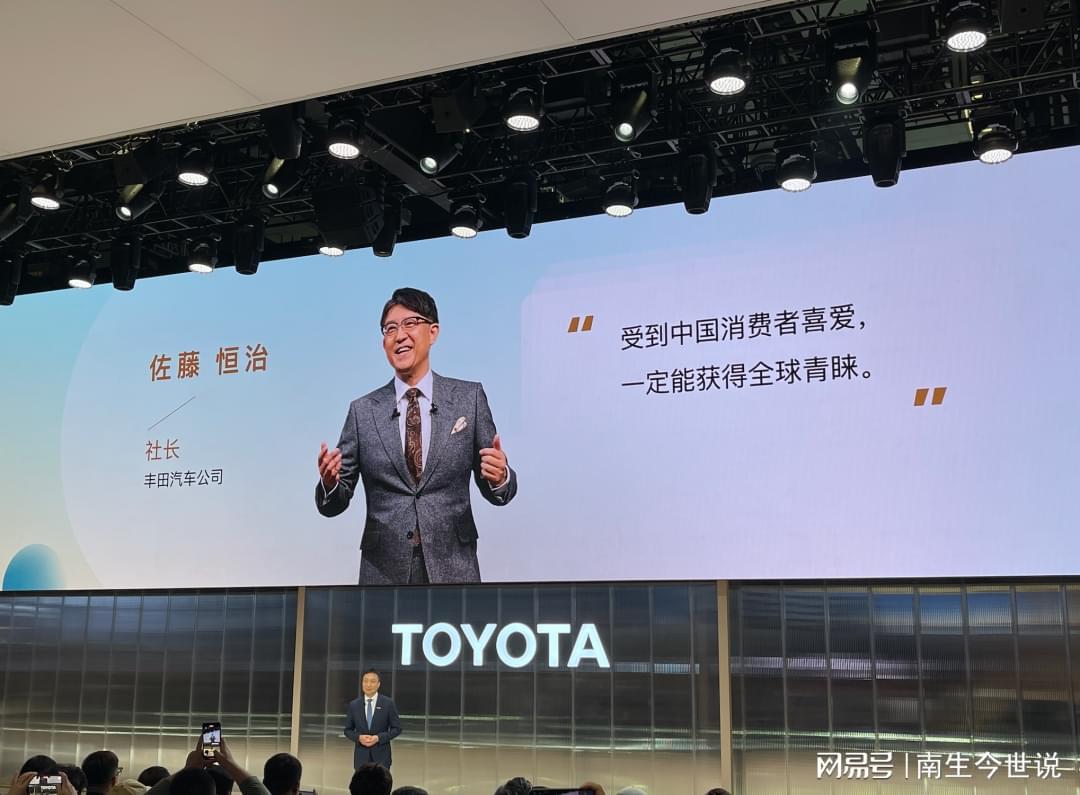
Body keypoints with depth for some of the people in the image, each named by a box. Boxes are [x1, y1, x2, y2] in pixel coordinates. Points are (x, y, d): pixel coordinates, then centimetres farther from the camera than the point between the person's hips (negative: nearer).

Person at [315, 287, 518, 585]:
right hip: (384, 571, 1)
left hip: (452, 569, -1)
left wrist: (500, 477, -18)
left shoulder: (470, 397, 2)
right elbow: (335, 503, 6)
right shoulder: (363, 411, 5)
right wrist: (329, 482, -16)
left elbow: (496, 490, 4)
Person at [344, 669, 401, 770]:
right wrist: (359, 737, -11)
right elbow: (348, 730, 10)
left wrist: (379, 737, -14)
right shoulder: (353, 705, 4)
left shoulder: (388, 704, -2)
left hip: (381, 755, -2)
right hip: (361, 756, 2)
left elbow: (397, 728, 0)